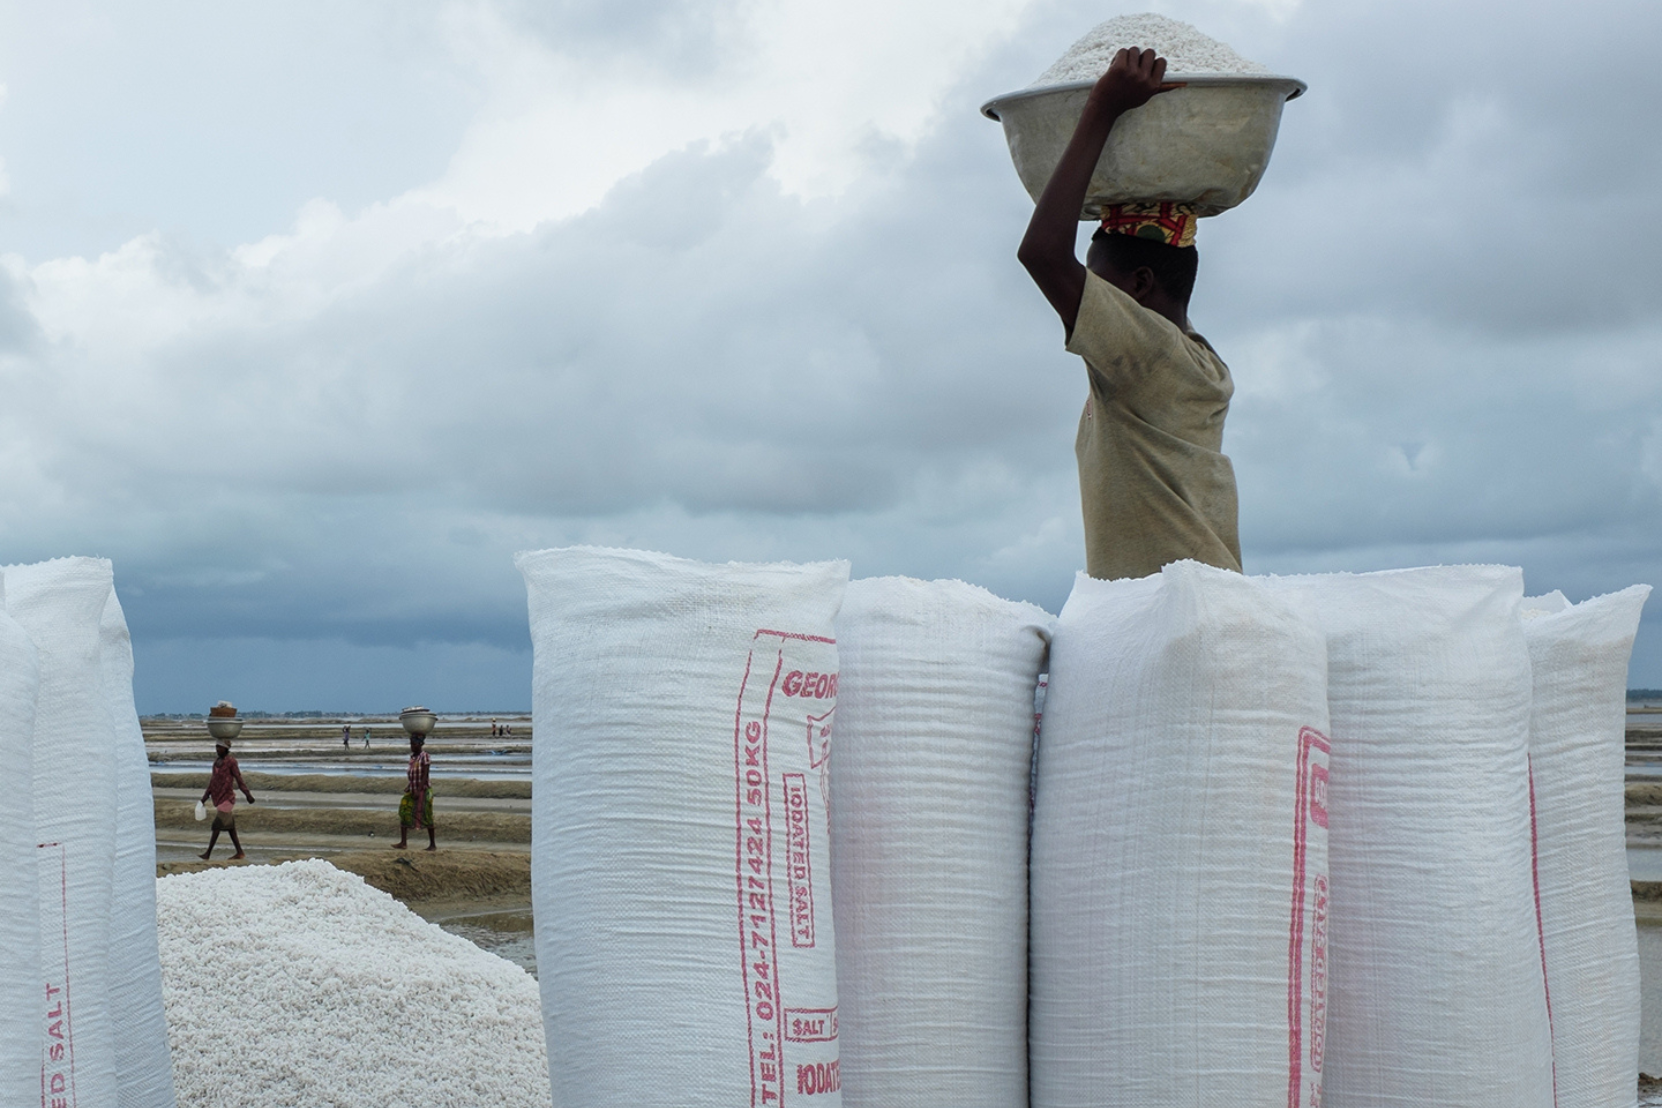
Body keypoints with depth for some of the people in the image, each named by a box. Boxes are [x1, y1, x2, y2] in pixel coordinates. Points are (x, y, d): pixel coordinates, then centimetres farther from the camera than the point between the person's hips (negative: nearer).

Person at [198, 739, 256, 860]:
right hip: (218, 797, 8)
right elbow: (213, 780, 18)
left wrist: (248, 795, -13)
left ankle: (208, 853, -8)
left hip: (227, 797, -8)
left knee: (217, 825, -9)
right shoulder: (216, 761, 11)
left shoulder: (231, 762, -11)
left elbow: (239, 779, -11)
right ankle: (240, 852, 13)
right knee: (229, 826, 8)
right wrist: (206, 796, 17)